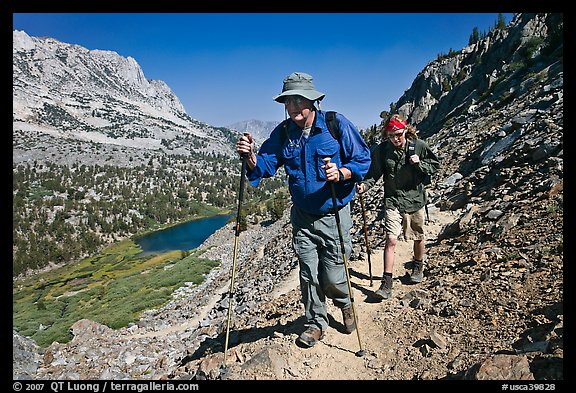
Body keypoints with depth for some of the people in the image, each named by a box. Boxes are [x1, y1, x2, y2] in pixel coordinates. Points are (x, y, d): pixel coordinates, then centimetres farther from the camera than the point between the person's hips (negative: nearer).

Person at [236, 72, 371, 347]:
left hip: (334, 216, -3)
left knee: (332, 277, 3)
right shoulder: (282, 133, 1)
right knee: (308, 275, 9)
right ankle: (316, 322, 32)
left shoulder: (337, 124, -11)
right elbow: (265, 165, 0)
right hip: (302, 217, 4)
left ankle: (345, 303, 39)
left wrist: (341, 173, -25)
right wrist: (251, 156, -21)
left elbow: (362, 159, -6)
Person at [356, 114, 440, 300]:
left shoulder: (419, 145, -8)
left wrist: (420, 164, -18)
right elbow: (374, 173, -3)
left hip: (416, 199, 1)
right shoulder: (381, 150, -8)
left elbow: (435, 165, 2)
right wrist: (364, 185, -23)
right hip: (393, 201, -1)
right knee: (391, 239, -11)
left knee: (419, 237, 17)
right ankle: (386, 284, -5)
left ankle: (418, 267, 45)